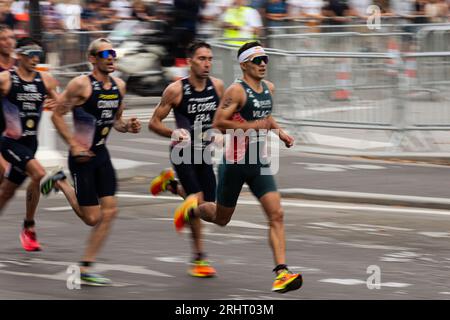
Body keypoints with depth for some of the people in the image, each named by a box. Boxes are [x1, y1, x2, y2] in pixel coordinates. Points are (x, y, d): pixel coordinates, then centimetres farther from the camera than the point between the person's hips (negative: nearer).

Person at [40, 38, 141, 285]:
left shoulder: (119, 86, 6)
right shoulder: (81, 84, -15)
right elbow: (57, 114, -11)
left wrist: (127, 126, -2)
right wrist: (74, 145, -17)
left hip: (102, 154, 7)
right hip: (82, 155, -7)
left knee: (110, 211, -1)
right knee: (92, 217, -4)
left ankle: (86, 268, 8)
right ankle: (61, 183, 22)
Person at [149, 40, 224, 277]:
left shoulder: (217, 86, -2)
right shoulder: (176, 90, -14)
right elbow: (154, 123, -9)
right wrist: (173, 134, -26)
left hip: (204, 152, 5)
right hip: (183, 152, -5)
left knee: (208, 204, 8)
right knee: (198, 201, -15)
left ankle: (170, 184, 34)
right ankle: (199, 259, -4)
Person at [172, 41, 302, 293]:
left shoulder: (269, 88, 9)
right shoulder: (237, 90, -15)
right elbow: (219, 122, -21)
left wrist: (280, 132, 11)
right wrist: (253, 126, -25)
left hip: (260, 163, 6)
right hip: (235, 162, -6)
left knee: (276, 215, -10)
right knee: (221, 218, 11)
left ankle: (282, 272, -14)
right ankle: (192, 208, 45)